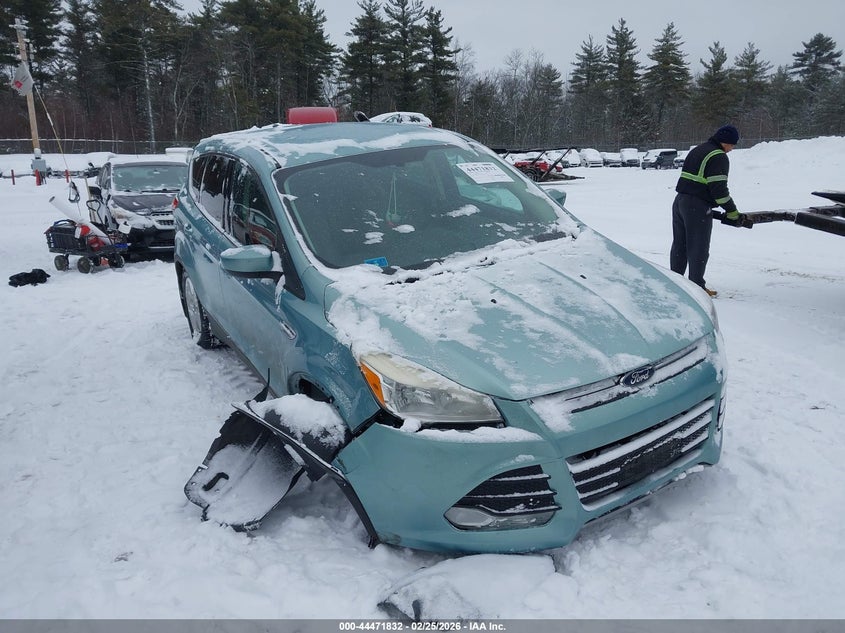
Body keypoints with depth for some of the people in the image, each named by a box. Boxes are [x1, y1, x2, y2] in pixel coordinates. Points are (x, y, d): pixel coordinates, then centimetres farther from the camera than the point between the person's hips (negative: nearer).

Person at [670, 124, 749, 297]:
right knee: (699, 248, -2)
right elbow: (719, 188, -16)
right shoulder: (719, 157, -9)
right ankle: (697, 286, 3)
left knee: (679, 244, 14)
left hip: (679, 201, 9)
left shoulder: (697, 150, 20)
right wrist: (732, 212, -10)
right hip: (697, 207, -9)